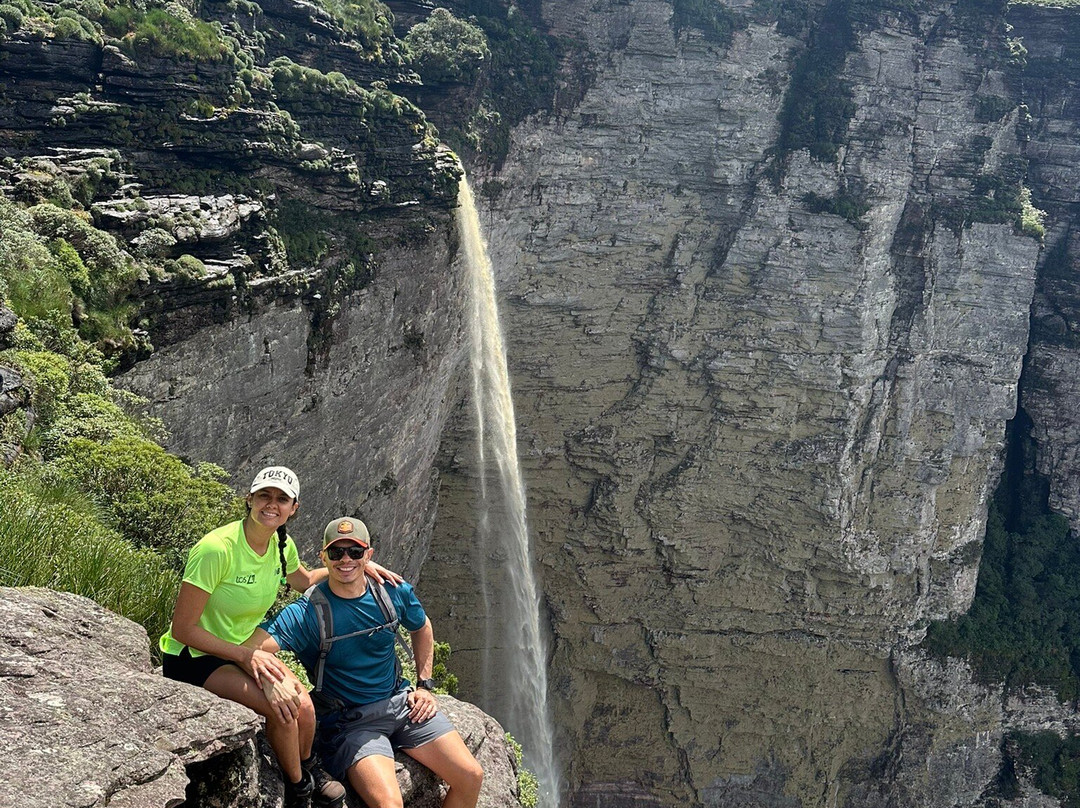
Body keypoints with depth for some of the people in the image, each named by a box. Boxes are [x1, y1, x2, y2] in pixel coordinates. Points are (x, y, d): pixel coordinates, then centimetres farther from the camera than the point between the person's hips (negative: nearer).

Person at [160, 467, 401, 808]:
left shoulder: (281, 545, -4)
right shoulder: (216, 549, -27)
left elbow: (304, 580, 20)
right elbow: (183, 628, -22)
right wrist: (245, 656, -25)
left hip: (243, 650, 6)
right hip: (194, 658, -6)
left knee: (302, 704, -19)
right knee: (281, 706, -26)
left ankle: (307, 767, 13)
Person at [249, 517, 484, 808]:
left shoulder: (395, 593, -2)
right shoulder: (308, 612, -15)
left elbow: (422, 628, 19)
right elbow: (250, 646, -28)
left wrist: (424, 685, 12)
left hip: (401, 702, 5)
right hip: (349, 720, -5)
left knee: (471, 777, -5)